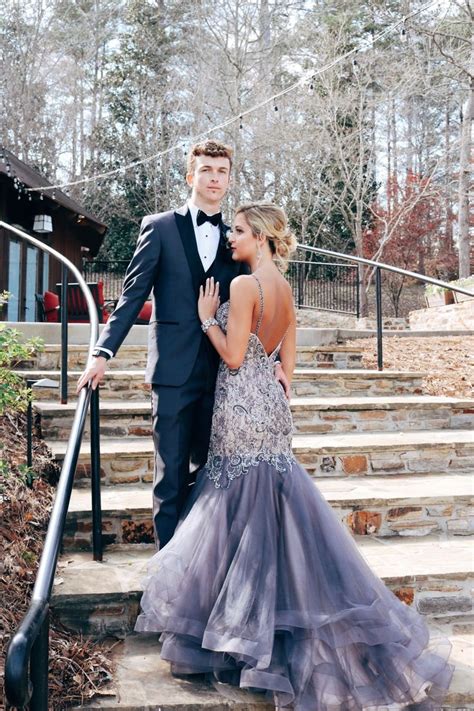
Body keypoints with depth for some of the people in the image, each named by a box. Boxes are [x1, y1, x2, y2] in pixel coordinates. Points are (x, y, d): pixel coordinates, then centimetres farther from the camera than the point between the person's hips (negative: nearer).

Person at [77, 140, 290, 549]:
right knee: (171, 472, 2)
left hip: (221, 369, 3)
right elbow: (132, 296, -1)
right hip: (174, 367, -3)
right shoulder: (160, 227, 3)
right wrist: (104, 352, -10)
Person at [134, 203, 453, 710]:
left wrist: (207, 318, -4)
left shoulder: (244, 284, -14)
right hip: (271, 406, 8)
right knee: (272, 512, 13)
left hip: (242, 410, -8)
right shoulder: (285, 289, 11)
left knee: (243, 512, 2)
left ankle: (244, 630, 14)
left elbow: (233, 356, -16)